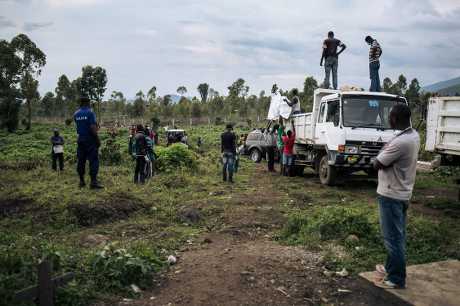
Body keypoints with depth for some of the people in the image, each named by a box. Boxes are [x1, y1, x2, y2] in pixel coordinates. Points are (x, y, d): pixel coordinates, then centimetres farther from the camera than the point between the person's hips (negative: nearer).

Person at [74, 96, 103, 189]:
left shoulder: (76, 114, 9)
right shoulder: (90, 112, -10)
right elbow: (93, 127, -18)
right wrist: (98, 139, -13)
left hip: (80, 139, 7)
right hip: (90, 139, -6)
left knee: (81, 160, 11)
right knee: (93, 160, -6)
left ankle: (81, 181, 17)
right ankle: (93, 182, -12)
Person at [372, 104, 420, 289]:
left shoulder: (401, 142, -27)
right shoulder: (413, 135, 5)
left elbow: (377, 164, -18)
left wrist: (384, 150, -2)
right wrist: (388, 150, -1)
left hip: (391, 195, -10)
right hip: (402, 193, 10)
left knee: (392, 237, 0)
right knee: (396, 235, 20)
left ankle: (396, 279, 10)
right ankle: (392, 268, 34)